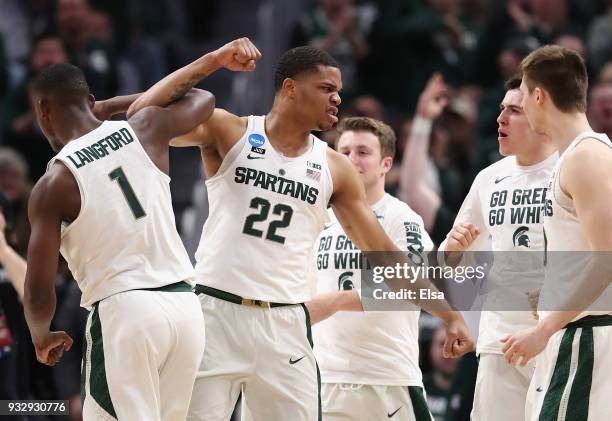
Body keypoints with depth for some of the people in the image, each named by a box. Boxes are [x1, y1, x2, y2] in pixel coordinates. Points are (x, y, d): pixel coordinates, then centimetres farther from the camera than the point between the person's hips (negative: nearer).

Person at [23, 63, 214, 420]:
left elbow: (39, 292, -8)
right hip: (185, 306, 5)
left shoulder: (54, 185, -6)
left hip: (123, 310, -5)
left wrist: (41, 338, 13)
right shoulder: (145, 130, 6)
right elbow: (204, 100, 28)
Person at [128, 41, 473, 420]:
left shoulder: (334, 168, 8)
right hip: (216, 313, -3)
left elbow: (383, 254, 12)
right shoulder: (229, 133, 1)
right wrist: (212, 61, -15)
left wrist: (449, 315, 8)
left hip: (285, 327, 3)